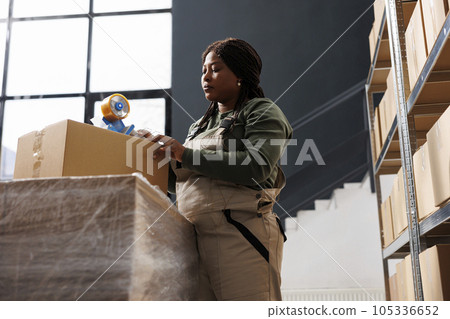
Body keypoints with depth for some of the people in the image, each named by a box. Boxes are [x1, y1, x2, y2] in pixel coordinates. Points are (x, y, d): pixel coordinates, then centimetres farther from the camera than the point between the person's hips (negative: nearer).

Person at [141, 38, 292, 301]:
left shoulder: (263, 112, 5)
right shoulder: (200, 127, 27)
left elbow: (256, 167, -14)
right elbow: (181, 181, 27)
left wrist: (185, 154, -13)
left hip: (242, 236, -6)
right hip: (196, 240, 6)